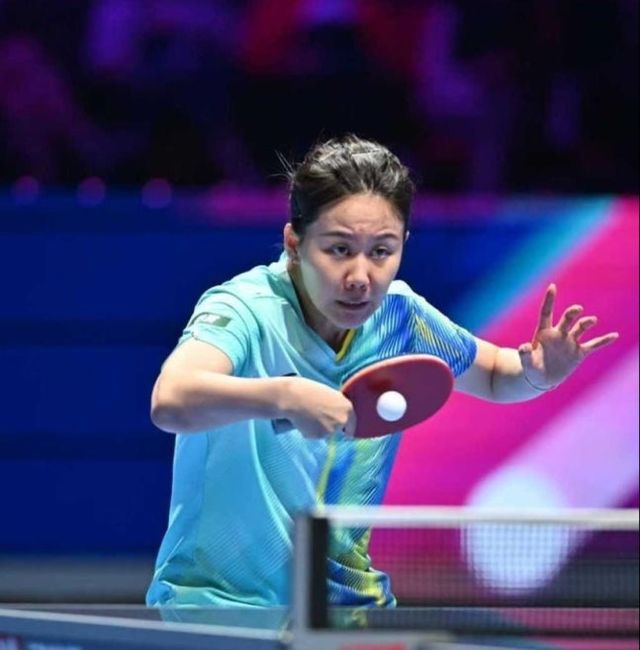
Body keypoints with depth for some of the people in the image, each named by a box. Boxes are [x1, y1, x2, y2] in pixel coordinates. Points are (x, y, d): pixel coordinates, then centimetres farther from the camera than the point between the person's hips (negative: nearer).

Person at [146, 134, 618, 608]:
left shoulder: (398, 315, -1)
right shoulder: (244, 309, -19)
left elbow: (493, 376, 19)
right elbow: (170, 403, -39)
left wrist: (537, 373, -4)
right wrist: (285, 396, -53)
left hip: (345, 600, 6)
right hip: (215, 602, -6)